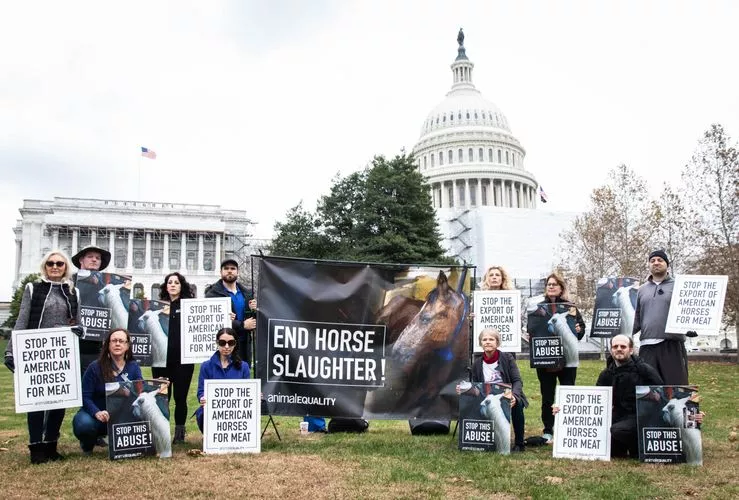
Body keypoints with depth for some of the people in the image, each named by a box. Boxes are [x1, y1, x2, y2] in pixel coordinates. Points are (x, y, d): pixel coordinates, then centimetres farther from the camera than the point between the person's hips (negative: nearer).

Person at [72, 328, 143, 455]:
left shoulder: (133, 367, 0)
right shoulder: (95, 367, -9)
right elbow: (85, 396, -11)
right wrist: (97, 412, -29)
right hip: (96, 413, -2)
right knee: (84, 424, -36)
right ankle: (88, 444, 5)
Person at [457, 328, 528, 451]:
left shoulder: (507, 358, -3)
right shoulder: (477, 363, 4)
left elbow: (517, 381, -10)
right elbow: (474, 387, 9)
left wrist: (514, 396, -31)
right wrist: (463, 389, -14)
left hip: (508, 398, -2)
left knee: (516, 404, -36)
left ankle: (519, 443, -15)